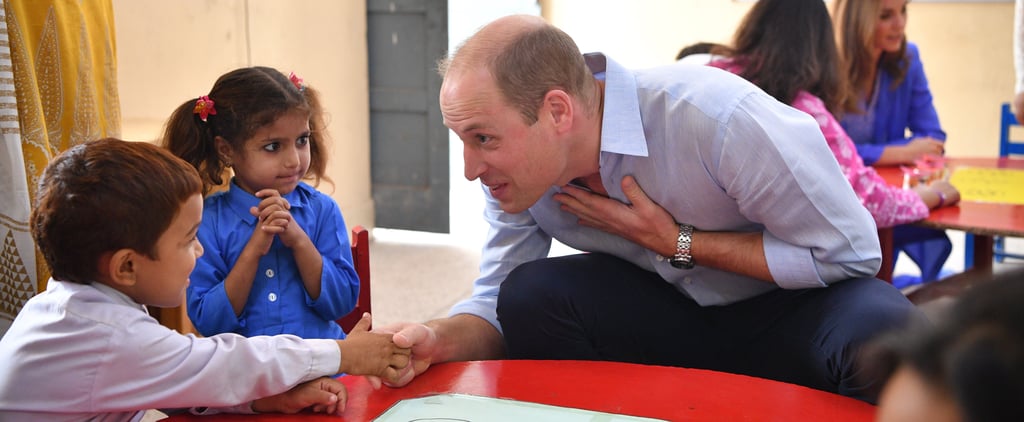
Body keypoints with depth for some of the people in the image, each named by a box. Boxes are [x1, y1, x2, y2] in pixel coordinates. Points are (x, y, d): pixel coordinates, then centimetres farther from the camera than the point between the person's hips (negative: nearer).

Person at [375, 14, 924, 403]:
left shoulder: (716, 115, -31)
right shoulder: (519, 166, -14)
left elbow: (851, 251, -23)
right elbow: (496, 303, -7)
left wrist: (677, 242, -26)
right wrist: (441, 339, -29)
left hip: (790, 308, -3)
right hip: (667, 312, 4)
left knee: (882, 335, -36)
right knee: (530, 293, -23)